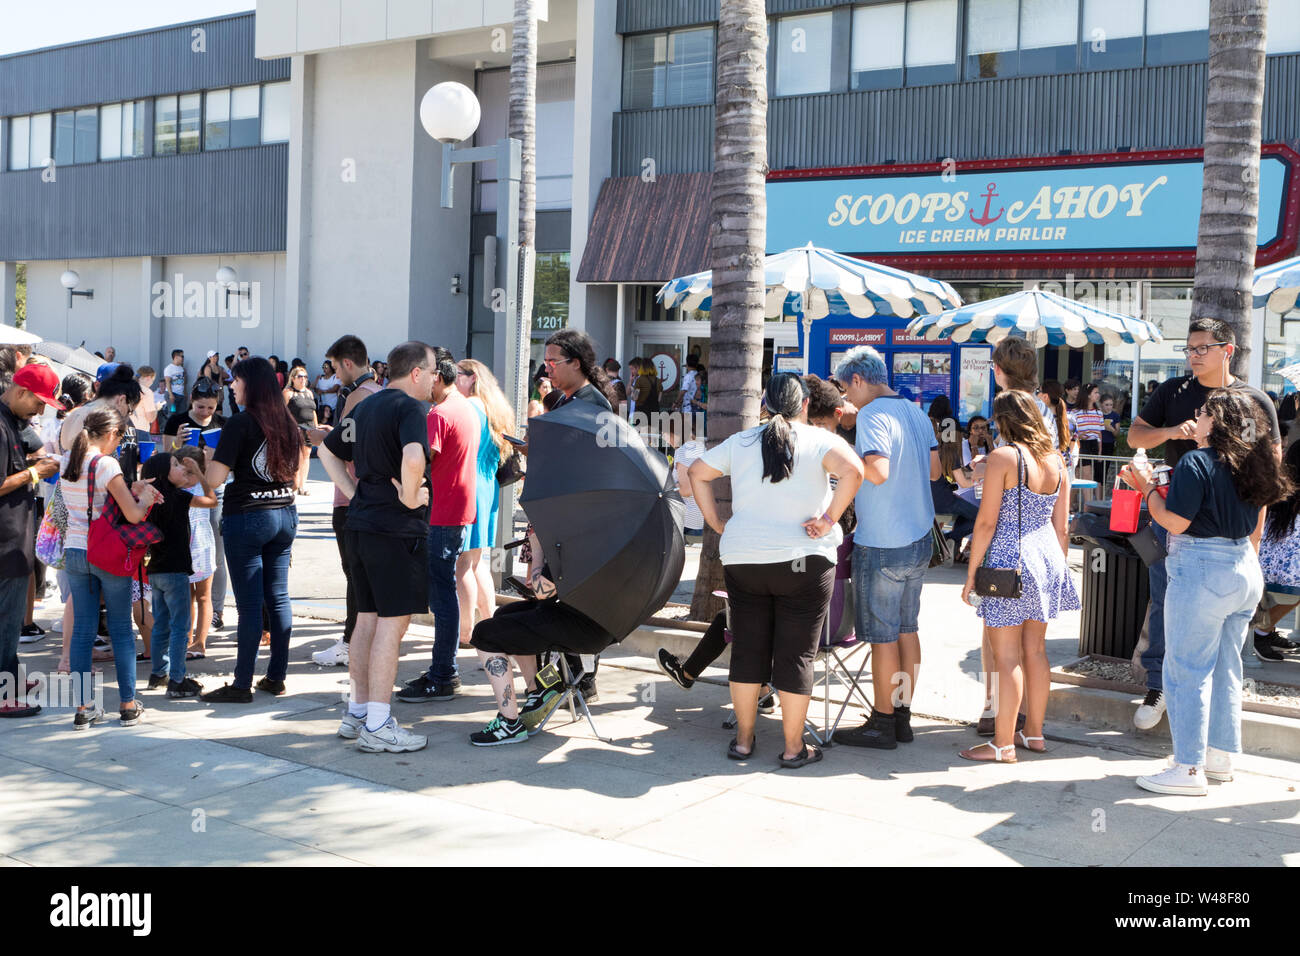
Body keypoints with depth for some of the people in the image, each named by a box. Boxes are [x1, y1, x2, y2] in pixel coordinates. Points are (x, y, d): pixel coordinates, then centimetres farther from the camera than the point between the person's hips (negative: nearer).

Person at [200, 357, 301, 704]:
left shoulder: (240, 423, -12)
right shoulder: (287, 423, 7)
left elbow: (215, 478, -13)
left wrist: (211, 459, 6)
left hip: (246, 516, -6)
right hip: (285, 514, 6)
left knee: (249, 603, -3)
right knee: (278, 597, 11)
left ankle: (242, 684, 3)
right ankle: (277, 676, 17)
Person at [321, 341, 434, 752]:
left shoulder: (365, 405, 15)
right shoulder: (410, 407, -13)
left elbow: (328, 451, 24)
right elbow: (413, 458, -32)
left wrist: (354, 493, 16)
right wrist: (410, 496, -16)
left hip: (361, 523, 9)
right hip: (396, 529, -9)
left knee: (368, 619, 16)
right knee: (392, 622, -4)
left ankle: (357, 711, 24)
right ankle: (378, 726, -1)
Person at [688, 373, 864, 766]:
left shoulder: (741, 442, 8)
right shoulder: (820, 440, -4)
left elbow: (697, 472, 12)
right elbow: (852, 471, -21)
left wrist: (715, 521, 11)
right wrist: (829, 519, -14)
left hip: (742, 559, 3)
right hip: (803, 560, -3)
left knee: (747, 650, 12)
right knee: (796, 655, 4)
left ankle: (743, 739, 20)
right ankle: (794, 747, 10)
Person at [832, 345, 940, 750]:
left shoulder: (872, 415, -17)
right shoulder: (917, 413, 9)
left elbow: (877, 472, -29)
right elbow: (934, 470, 15)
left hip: (882, 544, -8)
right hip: (918, 538, 8)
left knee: (883, 635, 1)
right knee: (907, 628, 14)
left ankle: (882, 724, 10)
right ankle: (902, 716, 22)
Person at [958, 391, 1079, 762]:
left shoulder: (1003, 457, -11)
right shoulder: (1057, 460, 8)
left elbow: (987, 522, -13)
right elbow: (1061, 527, 11)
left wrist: (971, 573, -6)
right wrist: (1058, 569, 21)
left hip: (1009, 563, -7)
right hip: (1047, 560, 7)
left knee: (1007, 658, -2)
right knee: (1035, 651, 16)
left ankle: (1003, 743, 3)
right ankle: (1033, 732, 26)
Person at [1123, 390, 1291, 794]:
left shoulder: (1195, 462, -14)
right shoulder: (1252, 464, 10)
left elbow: (1175, 521, -16)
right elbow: (1256, 529, 17)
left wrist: (1147, 487, -5)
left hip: (1201, 571, -8)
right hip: (1246, 572, 8)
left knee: (1187, 671, -2)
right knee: (1225, 668, 16)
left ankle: (1189, 768, 1)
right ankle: (1221, 755, 26)